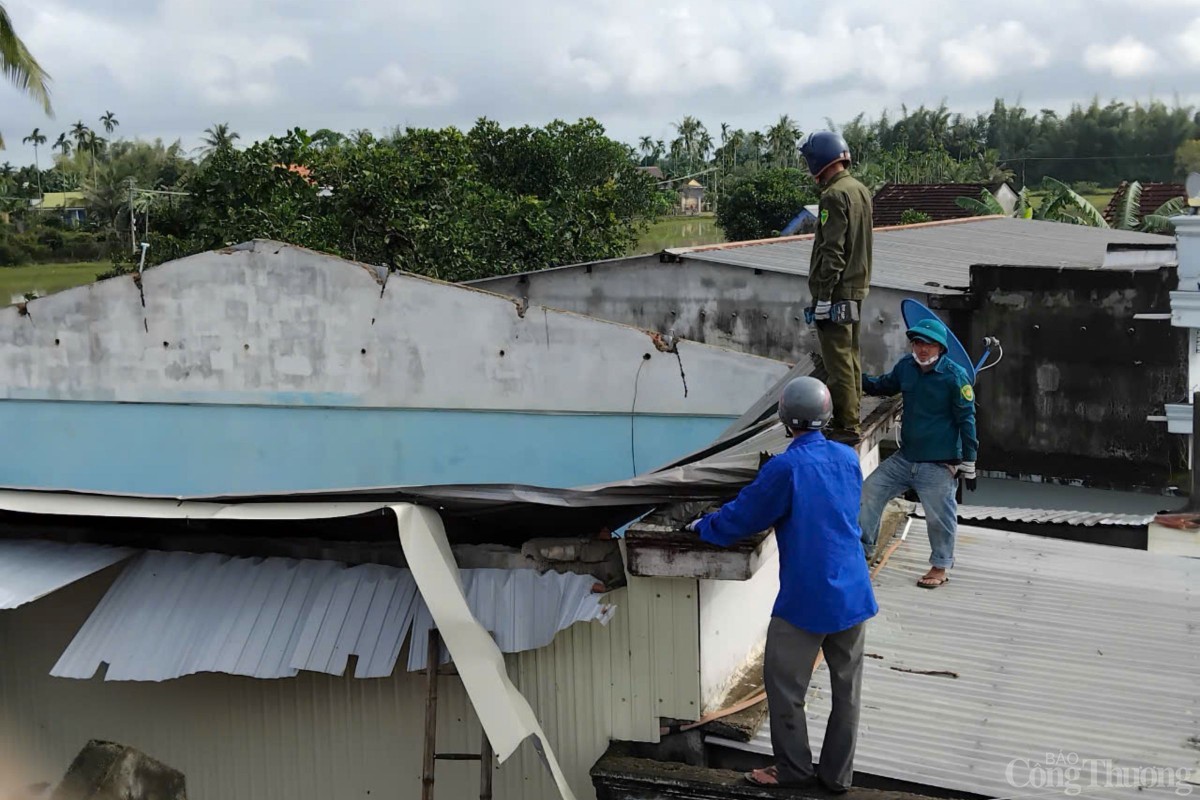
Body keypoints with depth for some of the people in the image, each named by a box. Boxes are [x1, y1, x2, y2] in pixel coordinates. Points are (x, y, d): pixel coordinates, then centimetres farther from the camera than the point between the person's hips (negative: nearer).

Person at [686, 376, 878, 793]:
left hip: (806, 598, -6)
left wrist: (703, 526, 12)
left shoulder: (785, 468, -17)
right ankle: (837, 774, 21)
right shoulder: (849, 458, 2)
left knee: (784, 683, 10)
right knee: (846, 687, 12)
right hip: (852, 592, 6)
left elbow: (742, 516, -8)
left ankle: (795, 769, 19)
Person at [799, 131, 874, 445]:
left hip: (836, 291, -10)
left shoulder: (834, 195, -17)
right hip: (857, 288, 10)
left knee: (838, 360, -6)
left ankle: (846, 427, -4)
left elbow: (833, 251, -21)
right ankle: (852, 421, 24)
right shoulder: (861, 190, 13)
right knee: (850, 356, 16)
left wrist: (823, 296, -20)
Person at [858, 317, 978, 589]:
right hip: (905, 458, 6)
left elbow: (966, 420, -9)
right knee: (870, 490, 4)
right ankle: (864, 547, 17)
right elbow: (884, 385, 25)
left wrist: (968, 463, -9)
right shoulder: (906, 366, 3)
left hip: (939, 465, -6)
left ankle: (940, 568, 18)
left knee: (939, 517, 0)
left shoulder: (955, 376, -13)